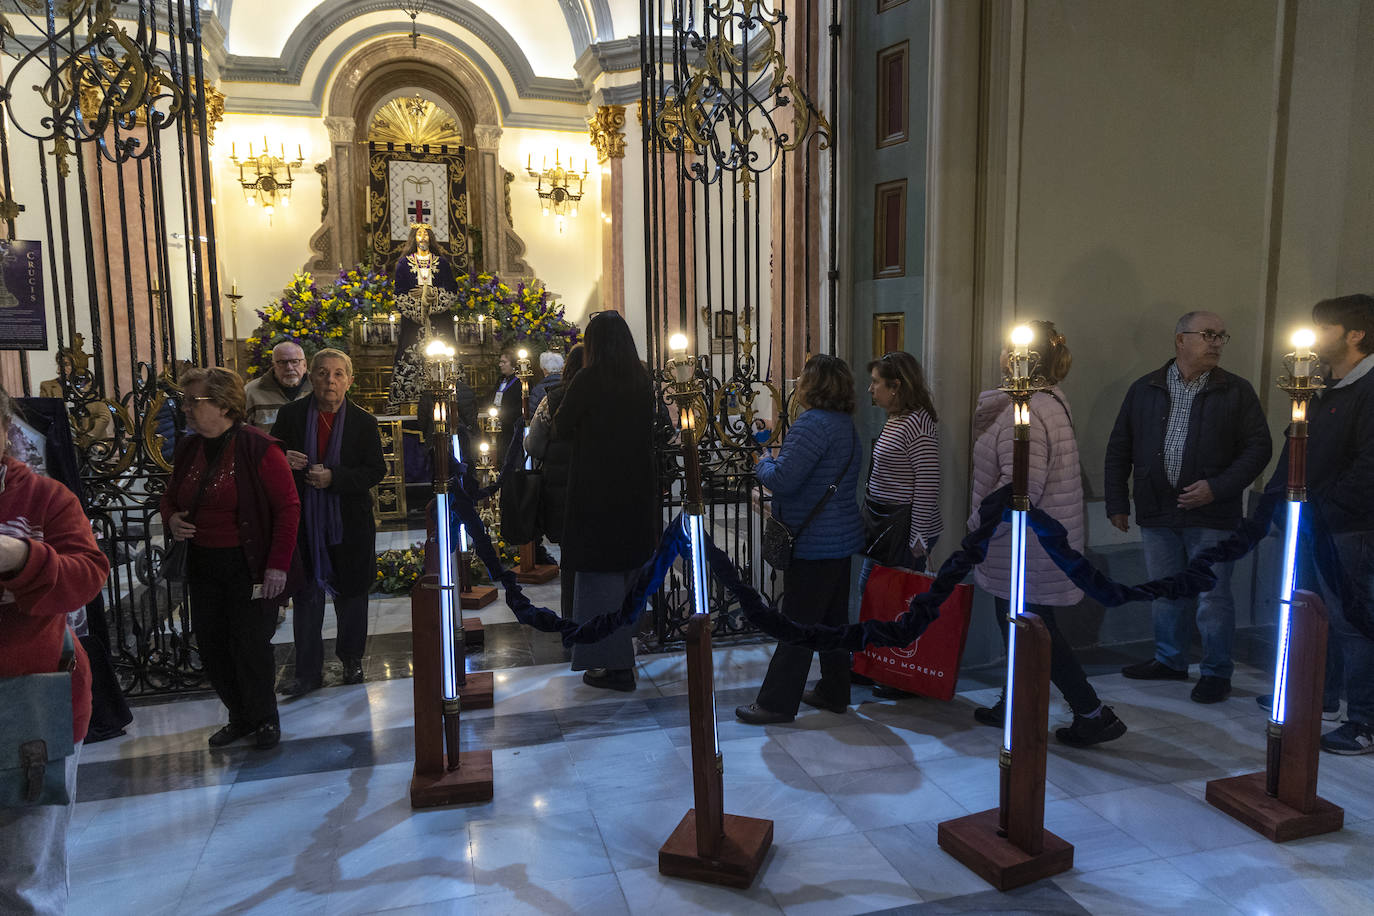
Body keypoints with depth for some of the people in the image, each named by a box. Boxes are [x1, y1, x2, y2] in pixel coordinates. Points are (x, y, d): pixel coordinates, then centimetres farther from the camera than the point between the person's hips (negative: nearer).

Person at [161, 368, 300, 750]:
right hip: (203, 565, 7)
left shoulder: (259, 449, -14)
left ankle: (265, 719, 24)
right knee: (211, 646, 11)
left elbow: (288, 507, -14)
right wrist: (171, 519, -2)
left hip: (249, 566, -6)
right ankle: (240, 717, 31)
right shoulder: (188, 449, 7)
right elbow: (171, 496, 22)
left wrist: (278, 565, -18)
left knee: (250, 645, 1)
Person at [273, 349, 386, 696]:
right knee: (306, 597, 6)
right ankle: (308, 673, 18)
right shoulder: (291, 415, -1)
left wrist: (333, 478, -20)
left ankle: (352, 660, 32)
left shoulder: (363, 421, -5)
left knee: (351, 593, 13)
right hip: (304, 522, 1)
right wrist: (283, 460, -16)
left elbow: (376, 471, -6)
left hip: (349, 524, -1)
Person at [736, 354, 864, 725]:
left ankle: (777, 702, 6)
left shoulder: (813, 423, -20)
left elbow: (782, 480, -25)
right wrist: (777, 460, 11)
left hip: (815, 544, -10)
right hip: (842, 537, 10)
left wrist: (764, 462, -4)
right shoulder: (846, 424, 12)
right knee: (833, 619, 17)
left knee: (798, 624, -3)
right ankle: (833, 692, 28)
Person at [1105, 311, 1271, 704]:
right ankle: (1170, 660, 31)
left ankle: (1216, 672, 20)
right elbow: (1119, 449, 9)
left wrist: (1218, 487, -15)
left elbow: (1259, 447, -2)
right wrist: (1117, 502, 5)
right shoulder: (1144, 389, 6)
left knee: (1213, 597, 4)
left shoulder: (1236, 392, 1)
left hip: (1212, 515, -2)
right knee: (1164, 593, 14)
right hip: (1157, 512, 3)